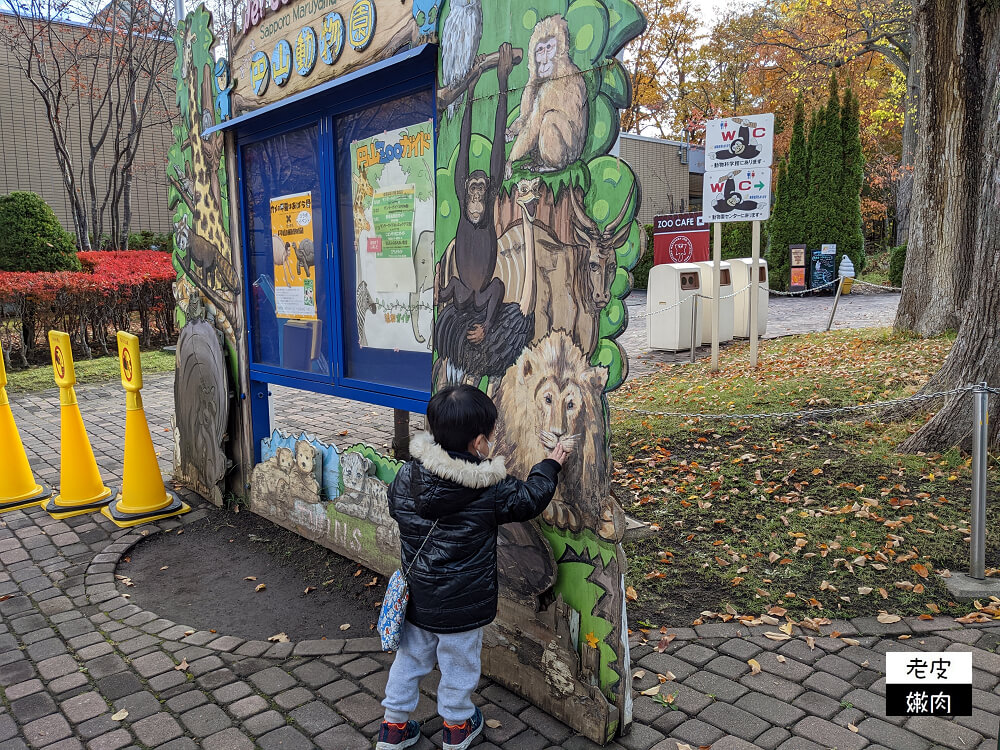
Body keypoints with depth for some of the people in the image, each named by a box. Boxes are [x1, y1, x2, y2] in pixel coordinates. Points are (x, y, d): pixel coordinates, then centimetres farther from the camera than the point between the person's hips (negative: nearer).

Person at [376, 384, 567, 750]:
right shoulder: (491, 490, -23)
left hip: (415, 596, 4)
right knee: (459, 664, 19)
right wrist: (549, 466, 7)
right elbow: (529, 498, -8)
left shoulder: (406, 476, -12)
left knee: (410, 658, 23)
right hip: (462, 606, -4)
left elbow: (394, 506, 7)